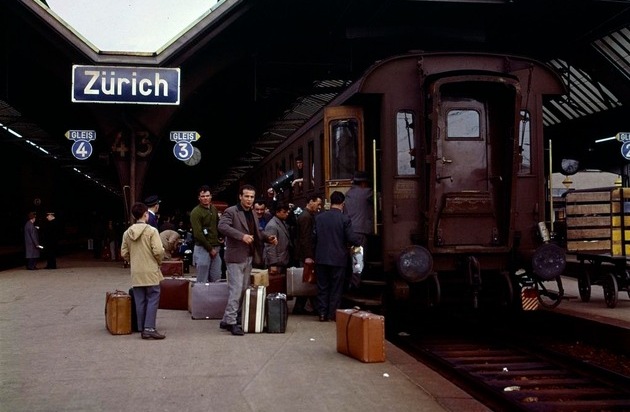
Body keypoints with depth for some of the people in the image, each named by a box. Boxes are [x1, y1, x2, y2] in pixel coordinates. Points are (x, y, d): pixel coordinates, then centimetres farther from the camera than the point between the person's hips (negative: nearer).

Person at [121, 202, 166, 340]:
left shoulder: (127, 233, 5)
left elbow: (124, 253, 7)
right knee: (152, 299, 0)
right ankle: (150, 328, -7)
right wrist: (159, 260, 4)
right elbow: (158, 251, -15)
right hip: (150, 272, -5)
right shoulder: (151, 231, -11)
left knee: (140, 301, 9)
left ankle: (142, 329, 13)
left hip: (135, 273, 5)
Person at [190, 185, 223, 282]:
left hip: (215, 248, 6)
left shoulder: (214, 209, 11)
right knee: (202, 281, -1)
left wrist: (220, 238, 10)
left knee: (216, 279, 8)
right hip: (203, 249, -6)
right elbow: (198, 234, -14)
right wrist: (210, 249, -12)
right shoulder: (196, 212, -10)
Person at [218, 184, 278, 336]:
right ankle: (231, 322, -5)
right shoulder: (231, 211, -8)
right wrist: (242, 236, -32)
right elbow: (222, 226, -25)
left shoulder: (253, 214, 18)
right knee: (236, 289, -11)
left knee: (243, 289, 10)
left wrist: (268, 238, 8)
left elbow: (257, 232, 28)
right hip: (236, 256, -9)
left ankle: (226, 320, 18)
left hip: (249, 257, 9)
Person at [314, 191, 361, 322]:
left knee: (322, 287, 11)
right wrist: (359, 240, 9)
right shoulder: (344, 219, -11)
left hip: (321, 258, 3)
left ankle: (322, 313, 11)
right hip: (338, 259, -3)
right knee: (336, 288, 8)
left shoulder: (319, 217, -1)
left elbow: (314, 236, 4)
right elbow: (352, 238, -12)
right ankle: (333, 314, 10)